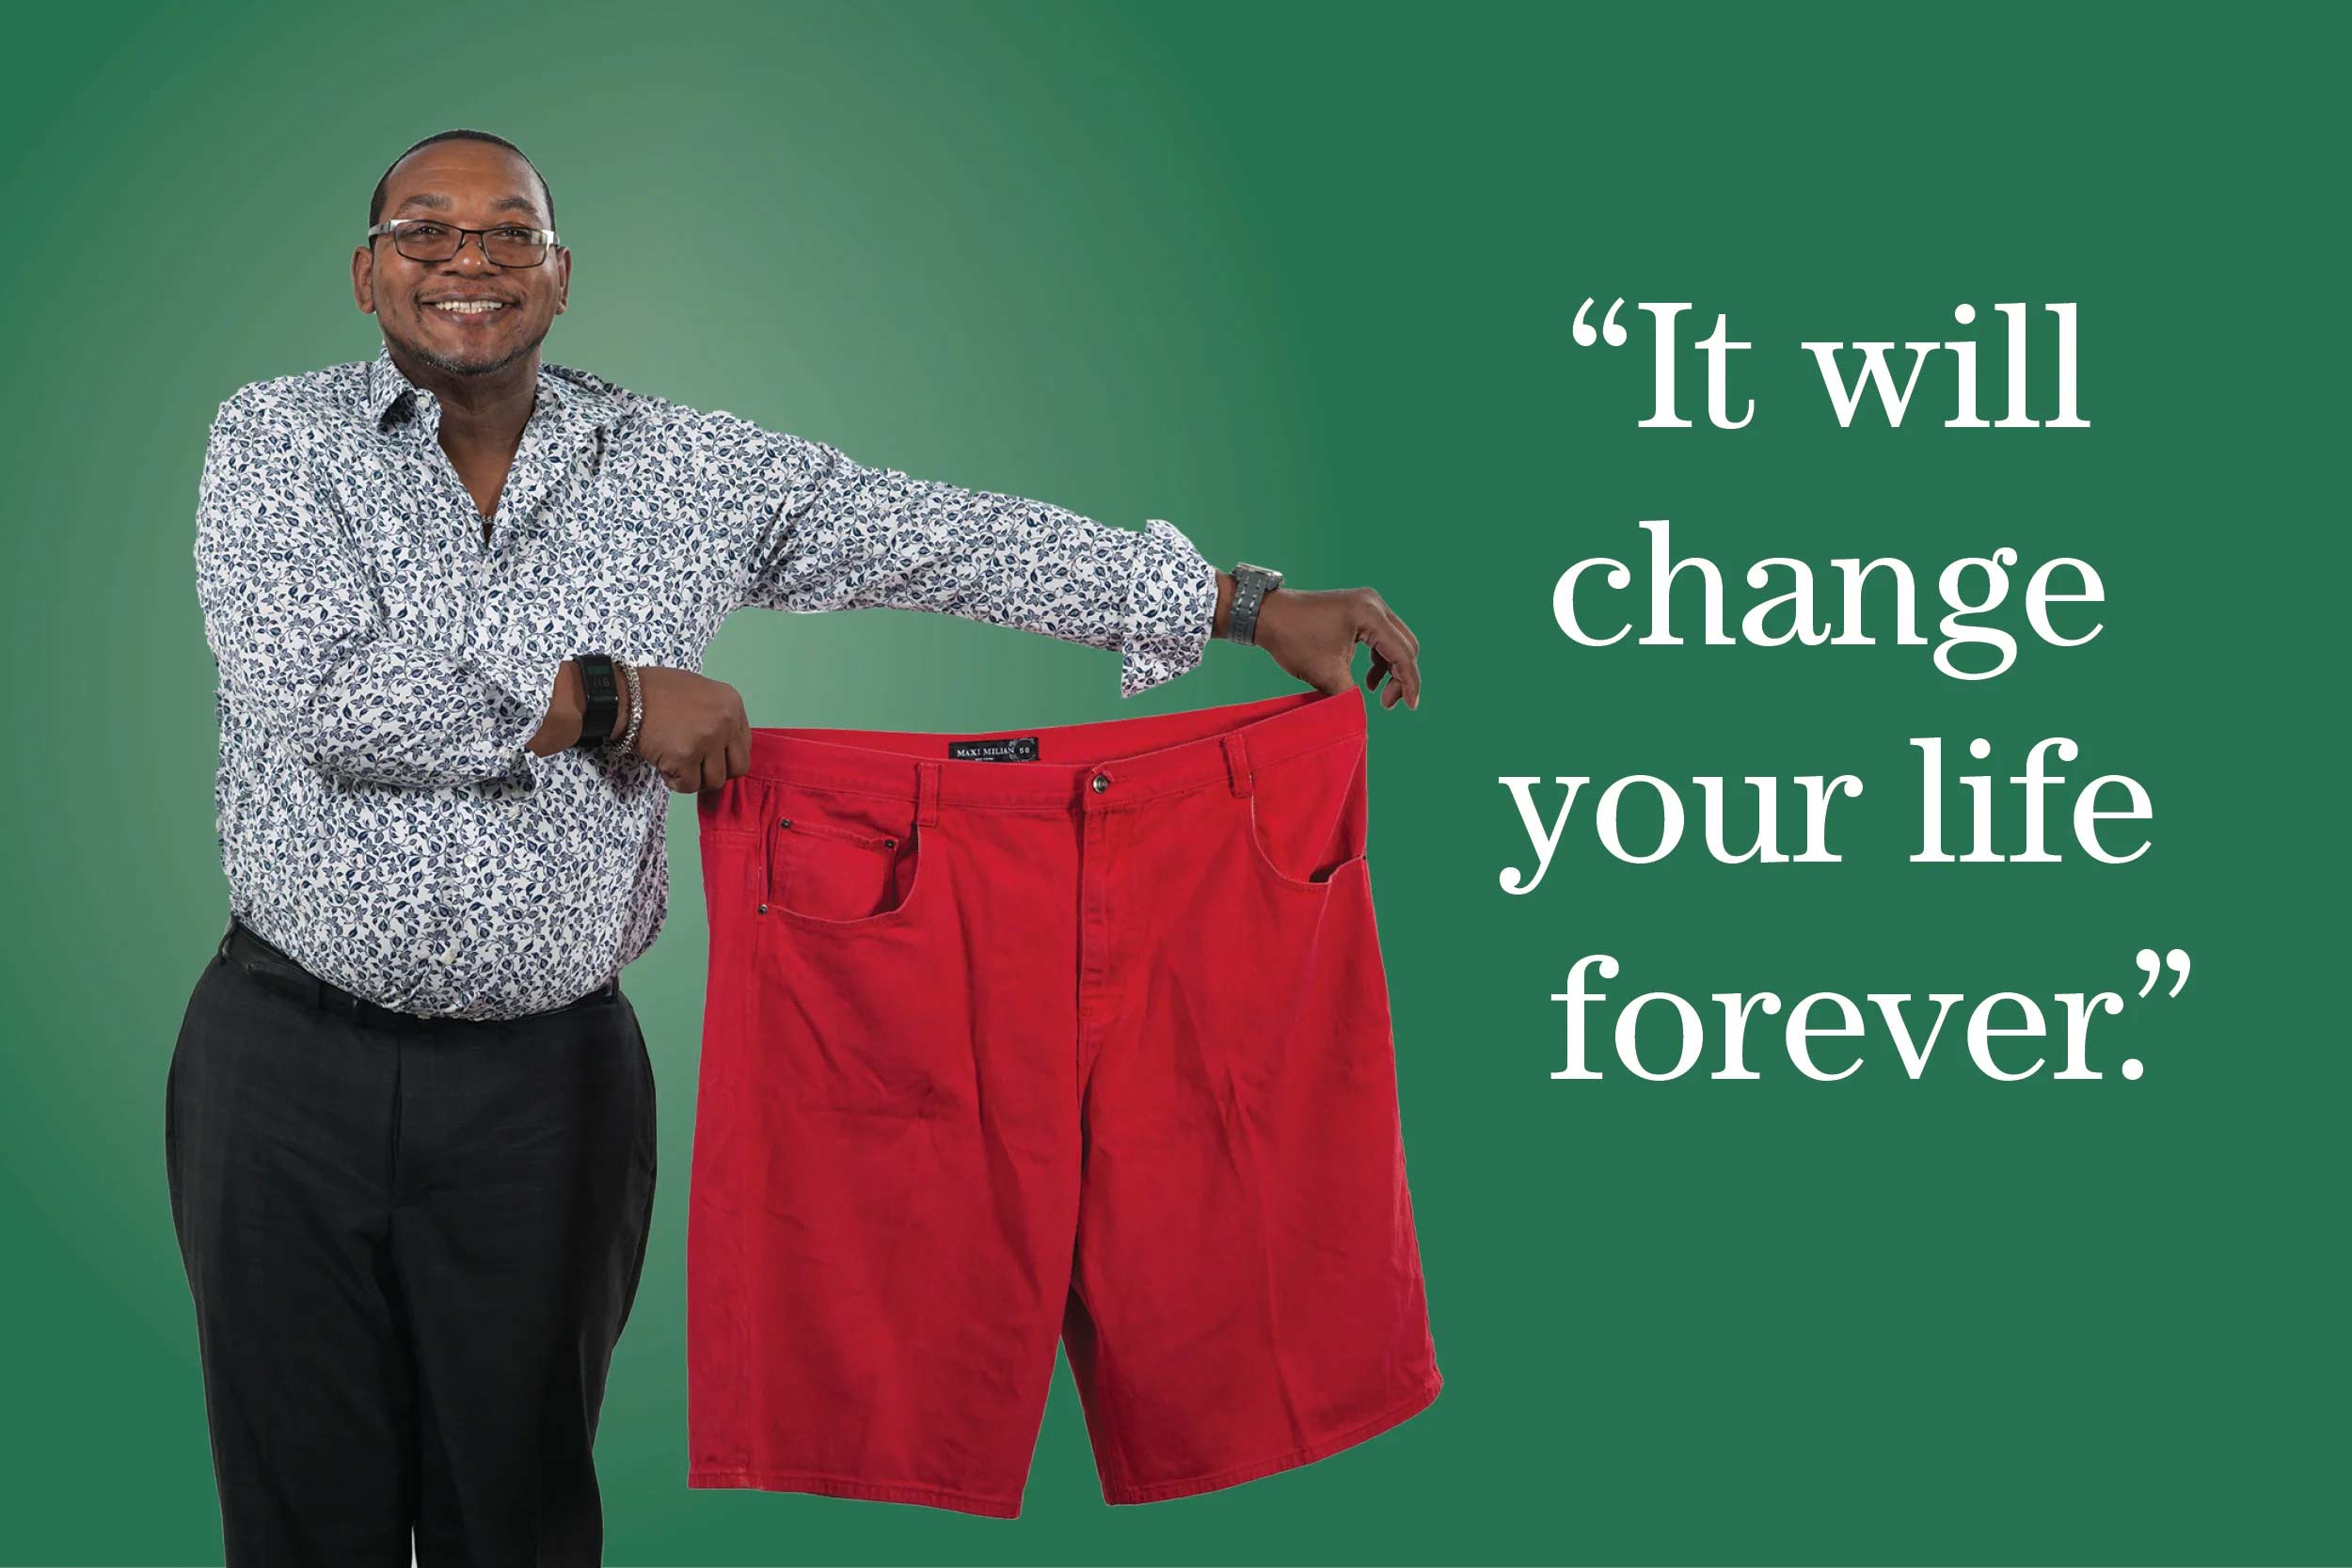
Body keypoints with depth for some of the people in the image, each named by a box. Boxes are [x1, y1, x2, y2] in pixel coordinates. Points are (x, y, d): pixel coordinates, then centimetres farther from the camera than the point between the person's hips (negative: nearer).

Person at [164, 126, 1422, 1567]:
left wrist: (1250, 606, 2)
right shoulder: (276, 441, -2)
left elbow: (951, 536, 3)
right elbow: (317, 692, -17)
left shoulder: (683, 468, 4)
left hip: (546, 1072, 1)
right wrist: (610, 700, -14)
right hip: (292, 1054, -1)